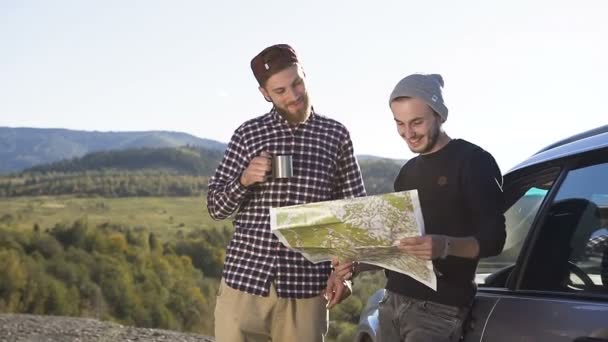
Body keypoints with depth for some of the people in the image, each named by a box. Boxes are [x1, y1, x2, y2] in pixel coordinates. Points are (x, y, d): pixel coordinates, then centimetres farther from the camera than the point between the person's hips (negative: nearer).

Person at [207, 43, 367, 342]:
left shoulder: (335, 135, 4)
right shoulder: (247, 134, 5)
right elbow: (215, 207, 6)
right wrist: (244, 180, -13)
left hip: (306, 285, 0)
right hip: (244, 278, 1)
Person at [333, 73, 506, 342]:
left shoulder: (473, 161, -4)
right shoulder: (409, 171, 18)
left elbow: (493, 239, -12)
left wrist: (445, 246, -31)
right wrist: (356, 266, 7)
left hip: (439, 307, -7)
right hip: (393, 301, 7)